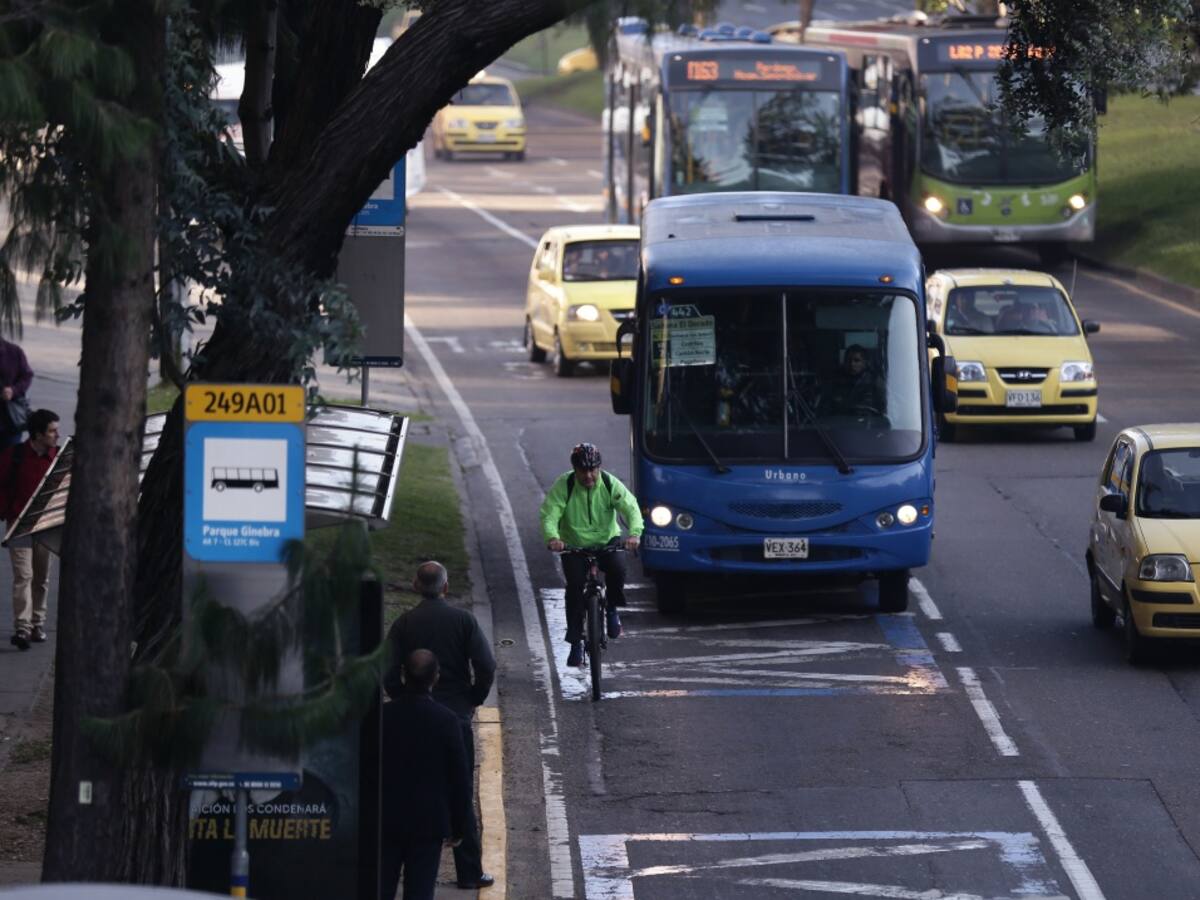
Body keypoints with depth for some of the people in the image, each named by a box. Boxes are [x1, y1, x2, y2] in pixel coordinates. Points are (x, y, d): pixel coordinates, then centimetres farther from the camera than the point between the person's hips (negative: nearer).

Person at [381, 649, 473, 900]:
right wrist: (458, 827, 5)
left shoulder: (382, 716, -8)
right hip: (429, 823, -1)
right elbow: (460, 779, -6)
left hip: (386, 822, 1)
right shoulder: (446, 721, -12)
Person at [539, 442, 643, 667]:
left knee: (617, 569, -29)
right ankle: (576, 642, -8)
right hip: (573, 546, 0)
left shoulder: (610, 484, -11)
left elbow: (631, 508, -19)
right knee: (575, 586, -19)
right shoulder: (563, 486, -14)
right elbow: (549, 515, -22)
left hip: (607, 541, 0)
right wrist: (552, 537, -44)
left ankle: (612, 610, 0)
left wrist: (634, 533, -40)